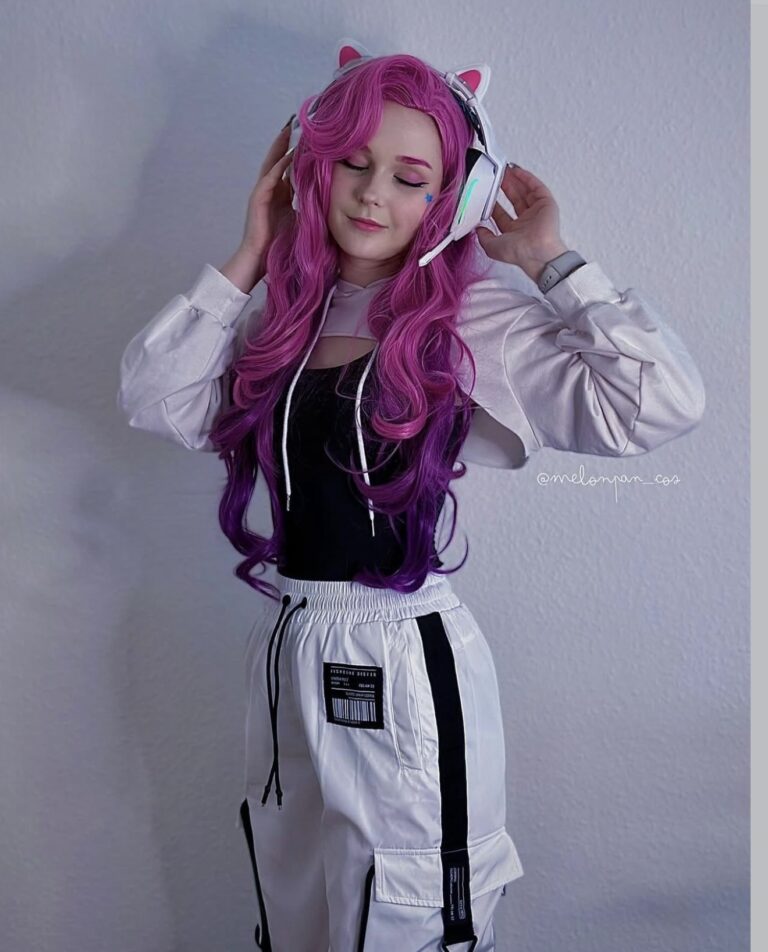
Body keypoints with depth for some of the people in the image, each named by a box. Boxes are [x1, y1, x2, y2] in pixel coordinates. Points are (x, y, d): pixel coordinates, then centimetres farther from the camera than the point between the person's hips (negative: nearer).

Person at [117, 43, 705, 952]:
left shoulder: (475, 317, -11)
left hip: (409, 666, -5)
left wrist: (551, 261, -12)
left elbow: (661, 401, -21)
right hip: (289, 657, 6)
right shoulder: (288, 312, 5)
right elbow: (157, 400, -2)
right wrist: (250, 257, -1)